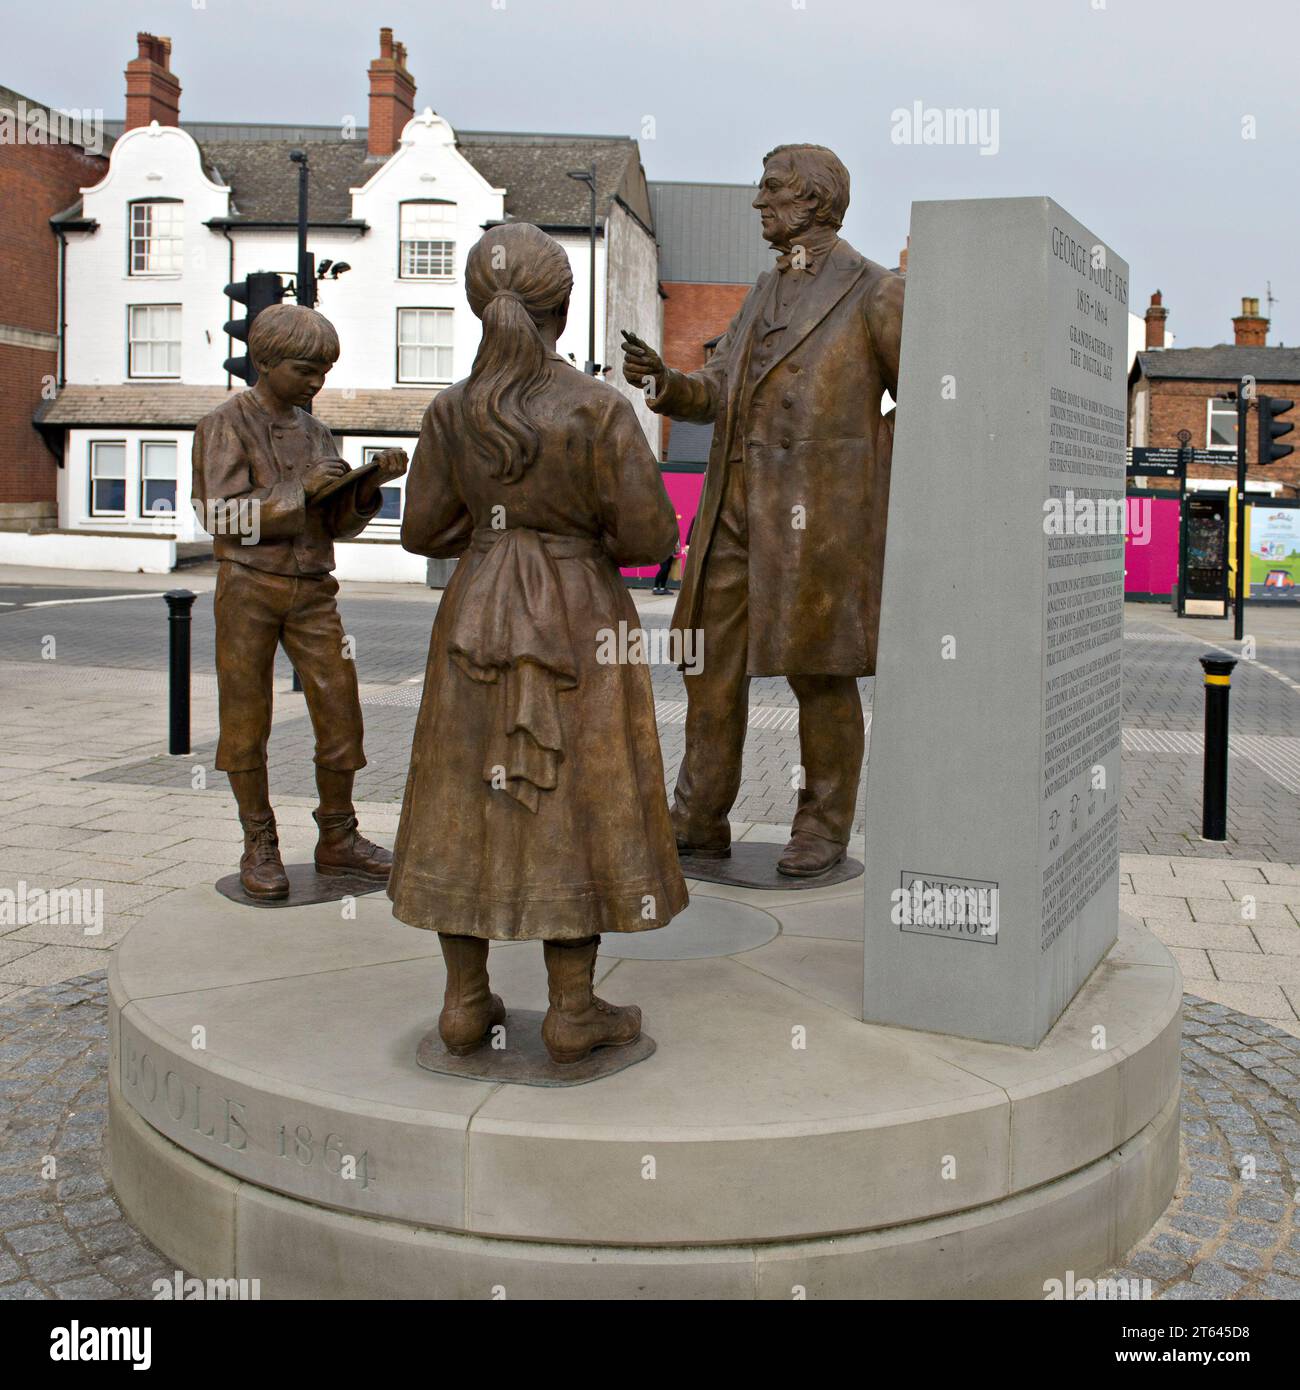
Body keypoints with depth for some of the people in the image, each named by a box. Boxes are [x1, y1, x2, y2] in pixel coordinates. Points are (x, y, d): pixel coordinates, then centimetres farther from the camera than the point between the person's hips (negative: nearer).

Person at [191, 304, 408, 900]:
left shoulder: (313, 432, 14)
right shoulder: (224, 425, -1)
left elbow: (339, 521, 11)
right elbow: (225, 514, -11)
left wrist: (371, 481, -6)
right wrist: (300, 489, -17)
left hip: (312, 590, 4)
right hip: (247, 587, -4)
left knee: (340, 709, -1)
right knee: (246, 716, 1)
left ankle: (338, 839, 12)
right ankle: (259, 846, 11)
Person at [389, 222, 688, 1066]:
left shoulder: (452, 411, -3)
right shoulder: (602, 409, -14)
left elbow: (425, 531, 3)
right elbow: (649, 534, -12)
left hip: (478, 618, 4)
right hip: (579, 626, -3)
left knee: (474, 802, 11)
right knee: (575, 803, 4)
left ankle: (466, 1004, 17)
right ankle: (574, 1013, 11)